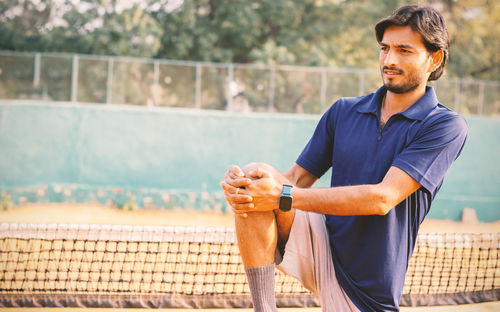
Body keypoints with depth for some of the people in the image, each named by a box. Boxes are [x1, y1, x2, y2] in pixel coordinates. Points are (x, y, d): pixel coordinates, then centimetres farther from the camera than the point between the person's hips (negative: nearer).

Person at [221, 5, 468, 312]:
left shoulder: (446, 125, -10)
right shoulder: (343, 111, 8)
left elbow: (383, 198, -21)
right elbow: (298, 177, 7)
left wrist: (283, 196, -26)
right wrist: (239, 183, -16)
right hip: (320, 249, 3)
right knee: (256, 176, -21)